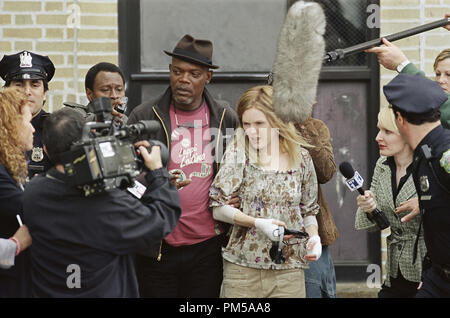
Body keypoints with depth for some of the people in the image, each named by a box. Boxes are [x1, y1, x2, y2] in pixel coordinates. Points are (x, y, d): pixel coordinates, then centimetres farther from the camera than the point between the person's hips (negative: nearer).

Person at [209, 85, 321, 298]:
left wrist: (313, 236, -4)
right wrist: (258, 223, -16)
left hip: (289, 268, 1)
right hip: (242, 268, -1)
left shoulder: (301, 158, 3)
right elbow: (218, 208, -5)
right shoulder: (239, 151, -2)